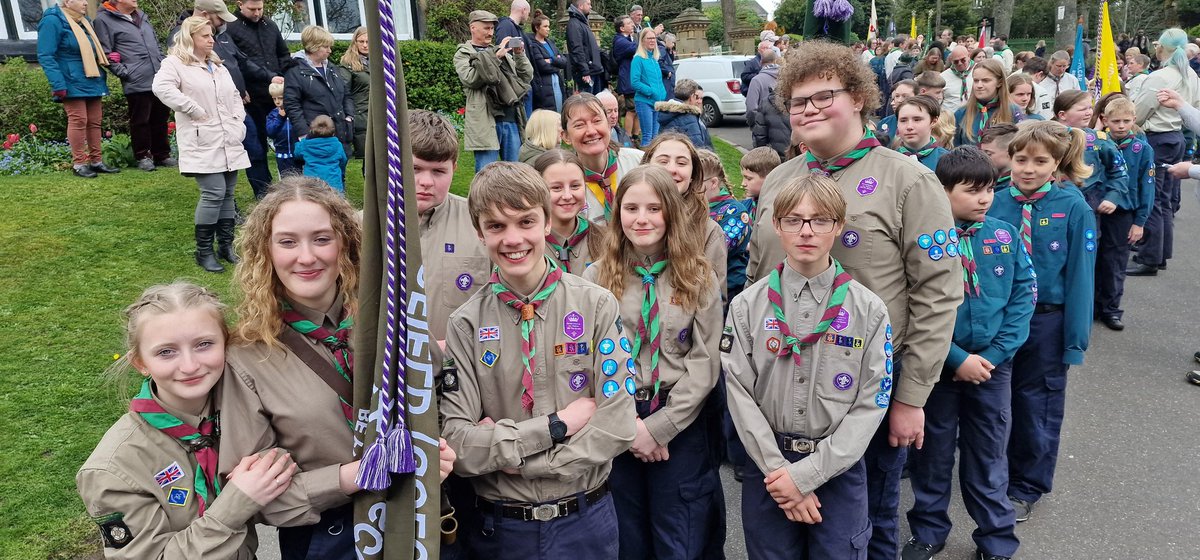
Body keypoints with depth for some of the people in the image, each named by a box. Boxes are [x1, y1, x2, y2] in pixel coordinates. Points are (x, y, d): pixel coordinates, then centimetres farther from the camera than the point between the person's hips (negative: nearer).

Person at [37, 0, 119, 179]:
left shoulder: (84, 21, 16)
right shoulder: (52, 21, -11)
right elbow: (45, 56, -16)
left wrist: (107, 57, 12)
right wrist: (58, 84, -22)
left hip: (93, 82, 8)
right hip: (73, 83, -8)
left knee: (94, 121, 9)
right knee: (78, 121, -6)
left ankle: (96, 161, 16)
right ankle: (79, 163, 1)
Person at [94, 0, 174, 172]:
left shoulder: (142, 16, 20)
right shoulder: (104, 20, -2)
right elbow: (106, 54, -6)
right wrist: (124, 73, -11)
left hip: (160, 80, 6)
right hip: (136, 83, -6)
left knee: (160, 120, 12)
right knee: (140, 122, 2)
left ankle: (162, 155, 22)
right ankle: (143, 156, 14)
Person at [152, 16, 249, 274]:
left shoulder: (218, 66, 22)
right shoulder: (176, 63, -4)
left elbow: (235, 95, 28)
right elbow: (161, 88, -21)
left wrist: (239, 119, 11)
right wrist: (196, 111, -19)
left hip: (230, 142, 7)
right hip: (203, 143, -7)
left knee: (228, 194, 8)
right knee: (214, 193, -14)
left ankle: (226, 245, 18)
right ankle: (204, 251, -2)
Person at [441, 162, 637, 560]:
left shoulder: (596, 306, -9)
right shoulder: (466, 325, -7)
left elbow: (617, 428, -14)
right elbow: (457, 445, -13)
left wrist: (505, 453, -14)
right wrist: (555, 425, -18)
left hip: (586, 520, 0)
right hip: (499, 527, 0)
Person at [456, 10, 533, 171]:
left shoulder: (501, 51, 22)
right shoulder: (463, 54, 6)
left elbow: (527, 77, 17)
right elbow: (470, 79, -15)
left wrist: (519, 55, 1)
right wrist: (495, 56, -14)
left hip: (511, 120, 5)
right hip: (486, 122, -5)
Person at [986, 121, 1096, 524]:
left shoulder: (1074, 208, -12)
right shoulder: (995, 203, -6)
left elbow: (1080, 274, -10)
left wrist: (1075, 338, -11)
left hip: (1046, 320, -2)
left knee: (1036, 406, 13)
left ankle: (1026, 487, 31)